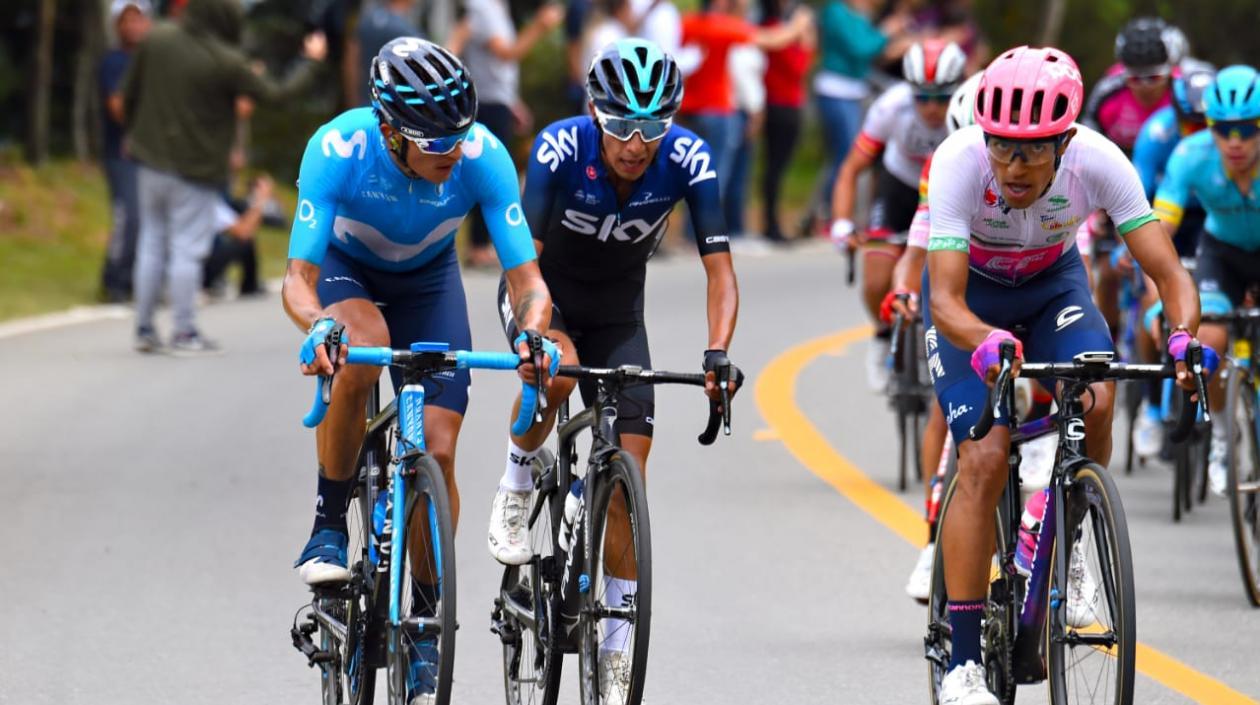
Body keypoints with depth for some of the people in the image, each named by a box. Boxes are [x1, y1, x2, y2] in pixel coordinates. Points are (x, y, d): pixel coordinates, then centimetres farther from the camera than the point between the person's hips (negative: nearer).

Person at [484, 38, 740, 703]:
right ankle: (515, 491, -7)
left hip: (617, 309, 2)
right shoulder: (561, 148, -30)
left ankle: (617, 643, 2)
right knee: (558, 372, -37)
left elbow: (719, 270, -25)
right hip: (544, 293, -2)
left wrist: (717, 354, -41)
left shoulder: (688, 160, -25)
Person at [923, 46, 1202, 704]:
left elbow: (1169, 273, -30)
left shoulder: (1097, 161, -30)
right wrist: (987, 345, -61)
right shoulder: (959, 162, -35)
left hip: (1052, 281, 2)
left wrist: (1183, 337, -51)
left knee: (1094, 404, -27)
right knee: (984, 458, -18)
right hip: (973, 293, -2)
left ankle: (1063, 553, 1)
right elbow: (945, 301, -39)